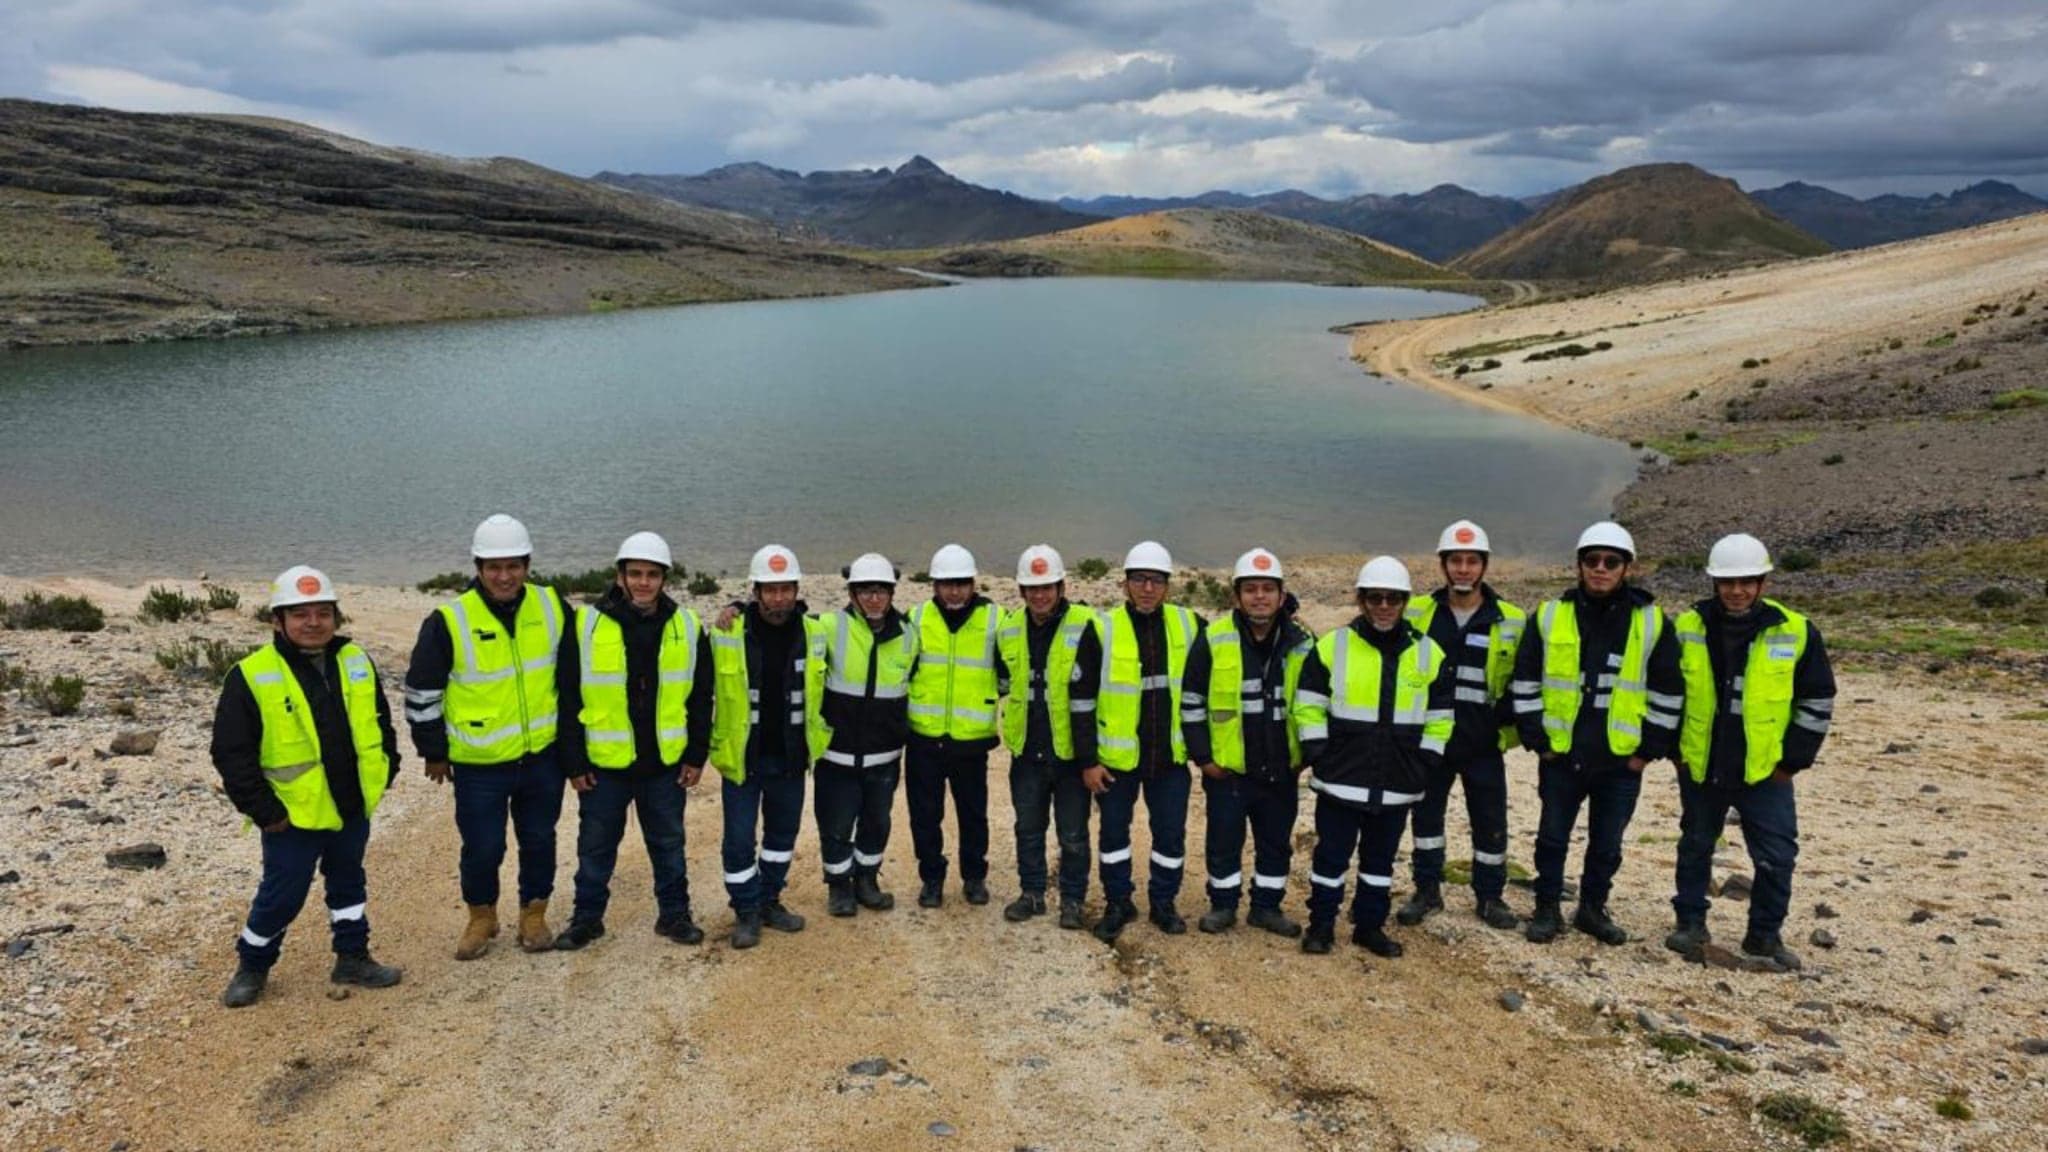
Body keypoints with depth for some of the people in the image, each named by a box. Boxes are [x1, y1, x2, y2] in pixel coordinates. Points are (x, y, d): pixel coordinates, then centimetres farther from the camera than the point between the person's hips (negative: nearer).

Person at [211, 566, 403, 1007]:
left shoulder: (356, 662, 2)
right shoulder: (251, 677, -14)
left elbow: (380, 721, 15)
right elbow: (232, 752, -12)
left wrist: (384, 772, 8)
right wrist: (263, 810, -13)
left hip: (353, 807, 5)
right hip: (293, 816, -5)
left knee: (349, 883, 18)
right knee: (281, 896, 6)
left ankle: (353, 958, 33)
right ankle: (252, 967, 28)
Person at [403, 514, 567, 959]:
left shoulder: (551, 606, -3)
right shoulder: (449, 621, -13)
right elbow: (421, 691, -4)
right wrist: (433, 752, 1)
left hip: (542, 755, 3)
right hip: (479, 764, -3)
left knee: (539, 840, 13)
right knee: (482, 848, 6)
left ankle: (534, 913, 32)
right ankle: (481, 917, 30)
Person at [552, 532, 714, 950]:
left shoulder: (688, 627, -2)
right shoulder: (586, 626, -8)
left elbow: (700, 699, 5)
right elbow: (568, 700, -4)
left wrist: (696, 755, 2)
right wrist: (574, 762, -5)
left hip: (666, 762, 1)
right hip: (603, 762, -1)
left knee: (669, 844, 14)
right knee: (596, 846, 12)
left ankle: (675, 913, 29)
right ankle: (587, 917, 28)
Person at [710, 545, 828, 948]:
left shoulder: (814, 634, -4)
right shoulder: (728, 634, -13)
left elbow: (821, 690, 12)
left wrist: (816, 740, 12)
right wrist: (710, 744, -2)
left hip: (790, 758, 3)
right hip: (742, 756, -3)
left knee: (783, 833, 16)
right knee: (739, 839, 3)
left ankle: (770, 902, 34)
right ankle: (746, 912, 20)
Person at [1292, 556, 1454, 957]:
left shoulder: (1428, 653, 3)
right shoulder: (1332, 646, -4)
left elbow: (1439, 718, 9)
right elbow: (1309, 707, 0)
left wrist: (1426, 765, 2)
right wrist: (1318, 756, -7)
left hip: (1397, 784, 2)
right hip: (1340, 778, -2)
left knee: (1380, 858, 14)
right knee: (1331, 855, 6)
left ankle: (1370, 925, 27)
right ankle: (1321, 924, 20)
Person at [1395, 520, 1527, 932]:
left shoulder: (1511, 621, -3)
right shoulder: (1417, 613, -1)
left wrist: (1510, 724, -4)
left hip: (1484, 744, -1)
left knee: (1490, 822, 7)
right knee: (1426, 815, 11)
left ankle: (1490, 897, 24)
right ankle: (1427, 890, 25)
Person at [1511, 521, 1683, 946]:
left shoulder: (1651, 621, -1)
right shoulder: (1550, 615, -1)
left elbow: (1667, 692, 4)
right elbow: (1525, 682, 3)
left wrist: (1649, 749, 0)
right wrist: (1536, 738, -1)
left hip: (1621, 759, 0)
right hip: (1560, 755, 0)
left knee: (1607, 843, 12)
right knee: (1552, 837, 9)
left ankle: (1593, 908, 29)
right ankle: (1547, 909, 23)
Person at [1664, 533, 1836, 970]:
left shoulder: (1795, 632, -7)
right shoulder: (1687, 627, -4)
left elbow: (1817, 701, 0)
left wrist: (1794, 760, -2)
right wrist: (1673, 749, 4)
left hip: (1764, 771, -1)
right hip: (1699, 768, 1)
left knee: (1777, 857, 3)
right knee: (1695, 847, 13)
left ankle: (1765, 934, 21)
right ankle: (1691, 923, 28)